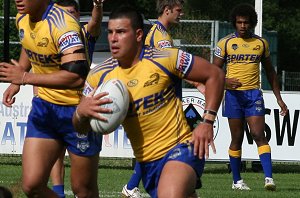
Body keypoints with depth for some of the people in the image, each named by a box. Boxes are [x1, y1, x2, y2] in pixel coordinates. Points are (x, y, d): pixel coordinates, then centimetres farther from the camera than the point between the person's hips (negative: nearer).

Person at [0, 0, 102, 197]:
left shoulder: (63, 24, -26)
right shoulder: (22, 18, 0)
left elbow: (76, 75, -37)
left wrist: (25, 78, -30)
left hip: (78, 109, -7)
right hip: (44, 105, 7)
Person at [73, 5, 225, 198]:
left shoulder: (165, 59, -13)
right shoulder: (99, 76, -1)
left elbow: (215, 75, -5)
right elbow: (81, 128, 5)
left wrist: (207, 122, -12)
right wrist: (82, 111, -20)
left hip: (179, 148, -6)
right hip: (146, 162, 6)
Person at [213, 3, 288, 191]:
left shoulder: (261, 43, 8)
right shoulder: (225, 43, 2)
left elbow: (270, 71, 17)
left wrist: (279, 98, 14)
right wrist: (226, 81, -18)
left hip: (254, 94, 1)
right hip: (233, 94, -1)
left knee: (259, 135, -12)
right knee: (237, 138, 4)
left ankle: (269, 178, -18)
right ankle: (237, 181, 13)